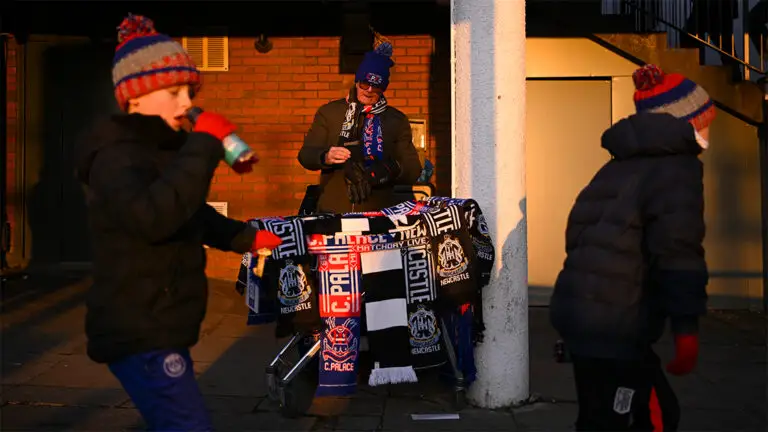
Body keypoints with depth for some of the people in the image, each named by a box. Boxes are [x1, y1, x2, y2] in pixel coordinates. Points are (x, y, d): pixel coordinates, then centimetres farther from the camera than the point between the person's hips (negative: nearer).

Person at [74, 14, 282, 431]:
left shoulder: (161, 149, 15)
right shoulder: (115, 153, -16)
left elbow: (194, 216, 30)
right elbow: (152, 217, -37)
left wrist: (246, 238, 21)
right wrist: (203, 144, -31)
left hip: (159, 329, 10)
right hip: (138, 333, -10)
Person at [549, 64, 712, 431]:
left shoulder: (623, 163, 20)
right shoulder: (677, 167, -6)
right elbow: (677, 249, -19)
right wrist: (687, 324, -20)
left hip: (579, 310, 9)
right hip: (614, 325, -9)